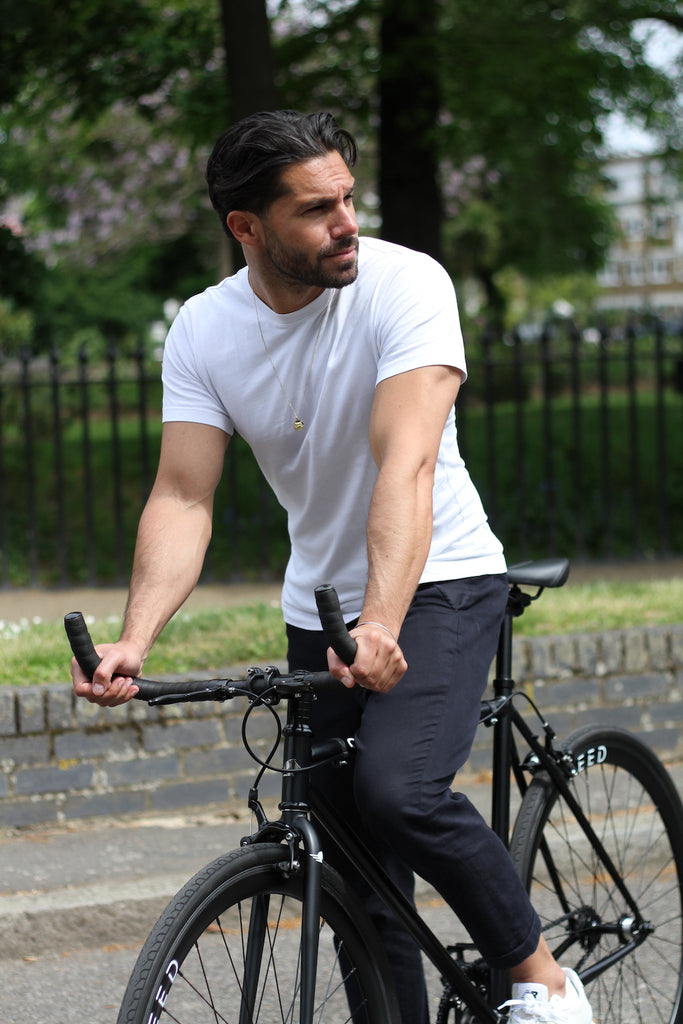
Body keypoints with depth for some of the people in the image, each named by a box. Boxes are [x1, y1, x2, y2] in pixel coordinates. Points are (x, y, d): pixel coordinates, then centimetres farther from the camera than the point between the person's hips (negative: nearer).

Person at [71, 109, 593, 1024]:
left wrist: (383, 623, -46)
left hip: (438, 583, -4)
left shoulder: (404, 283, -20)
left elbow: (407, 462, -32)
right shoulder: (204, 331, -8)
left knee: (396, 787, -28)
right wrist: (135, 639, -32)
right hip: (321, 610, 5)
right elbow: (183, 498, -14)